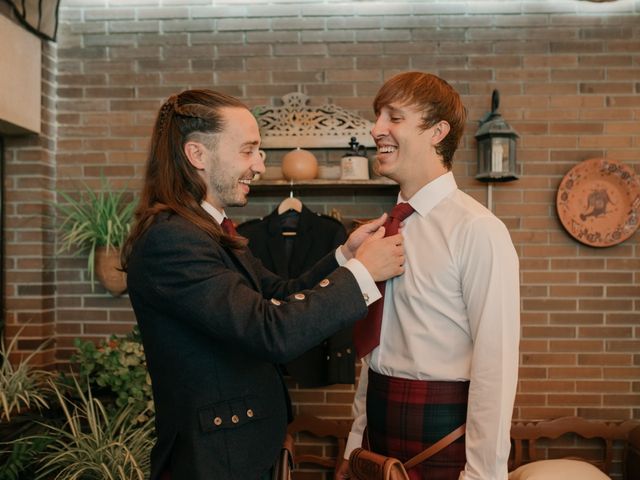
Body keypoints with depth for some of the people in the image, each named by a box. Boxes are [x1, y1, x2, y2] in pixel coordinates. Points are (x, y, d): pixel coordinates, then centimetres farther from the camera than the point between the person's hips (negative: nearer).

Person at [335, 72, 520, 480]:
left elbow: (495, 363, -17)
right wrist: (355, 445, 13)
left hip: (442, 430, -6)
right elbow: (374, 348, 11)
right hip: (381, 429, 6)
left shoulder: (477, 231, -16)